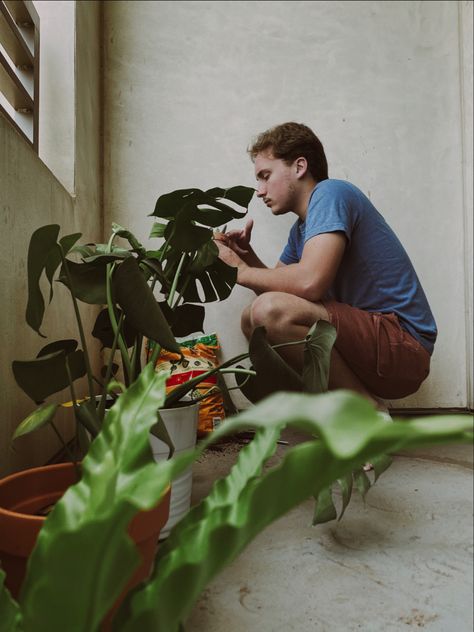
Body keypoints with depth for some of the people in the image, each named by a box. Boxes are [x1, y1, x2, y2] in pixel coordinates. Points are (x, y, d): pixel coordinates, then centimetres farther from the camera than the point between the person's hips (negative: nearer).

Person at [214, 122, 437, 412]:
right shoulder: (301, 229, 17)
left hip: (403, 347, -9)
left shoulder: (331, 193, -11)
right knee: (252, 319, 9)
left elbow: (309, 283, -26)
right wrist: (248, 257, 2)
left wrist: (240, 271, -11)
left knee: (269, 311, -28)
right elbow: (281, 288, 18)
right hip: (366, 340, 9)